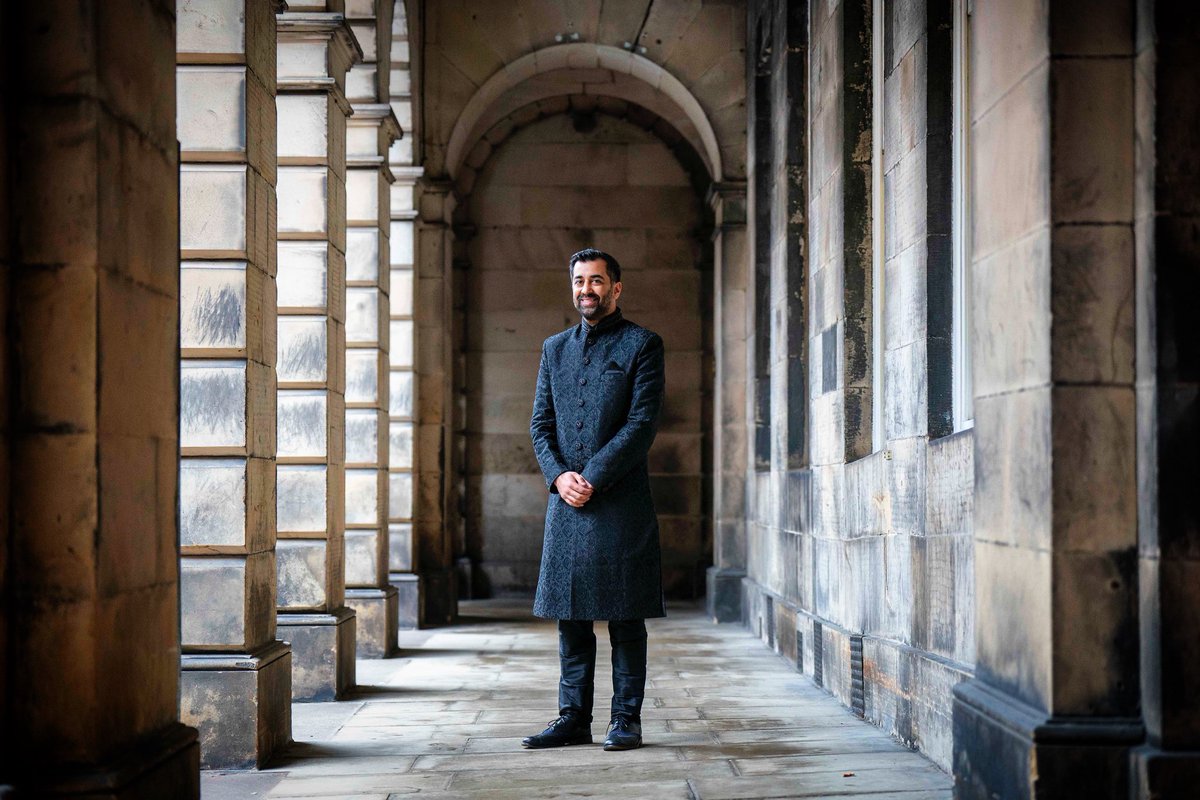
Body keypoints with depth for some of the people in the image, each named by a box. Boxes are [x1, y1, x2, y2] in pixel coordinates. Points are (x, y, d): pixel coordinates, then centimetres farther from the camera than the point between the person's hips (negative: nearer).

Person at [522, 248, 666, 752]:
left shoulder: (642, 345, 1)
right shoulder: (554, 348, 16)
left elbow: (643, 423, -8)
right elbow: (540, 423, 12)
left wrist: (592, 478, -13)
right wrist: (558, 475, -6)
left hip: (621, 501, -4)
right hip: (566, 502, 5)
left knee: (625, 616, 0)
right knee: (570, 615, 7)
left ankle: (626, 719, 8)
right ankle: (573, 719, 13)